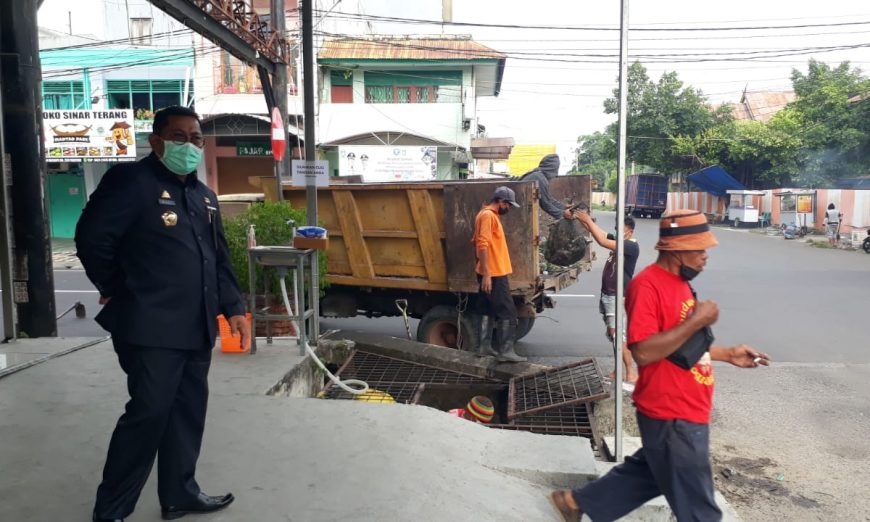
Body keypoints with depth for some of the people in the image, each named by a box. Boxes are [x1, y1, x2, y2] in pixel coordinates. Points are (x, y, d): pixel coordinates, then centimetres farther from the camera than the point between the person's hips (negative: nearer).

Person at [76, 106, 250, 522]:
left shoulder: (204, 196, 17)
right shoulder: (130, 180, -7)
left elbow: (219, 259, 19)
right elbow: (91, 238, -12)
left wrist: (233, 307, 11)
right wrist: (117, 293, -3)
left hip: (196, 328, 8)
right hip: (151, 327, -7)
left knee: (188, 412, 13)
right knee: (149, 413, -3)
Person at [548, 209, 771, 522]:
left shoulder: (678, 282, 10)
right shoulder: (648, 285, -21)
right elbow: (643, 352, -29)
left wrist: (727, 354, 15)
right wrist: (697, 320, -25)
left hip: (685, 412, 10)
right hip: (672, 417, -10)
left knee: (648, 474, 24)